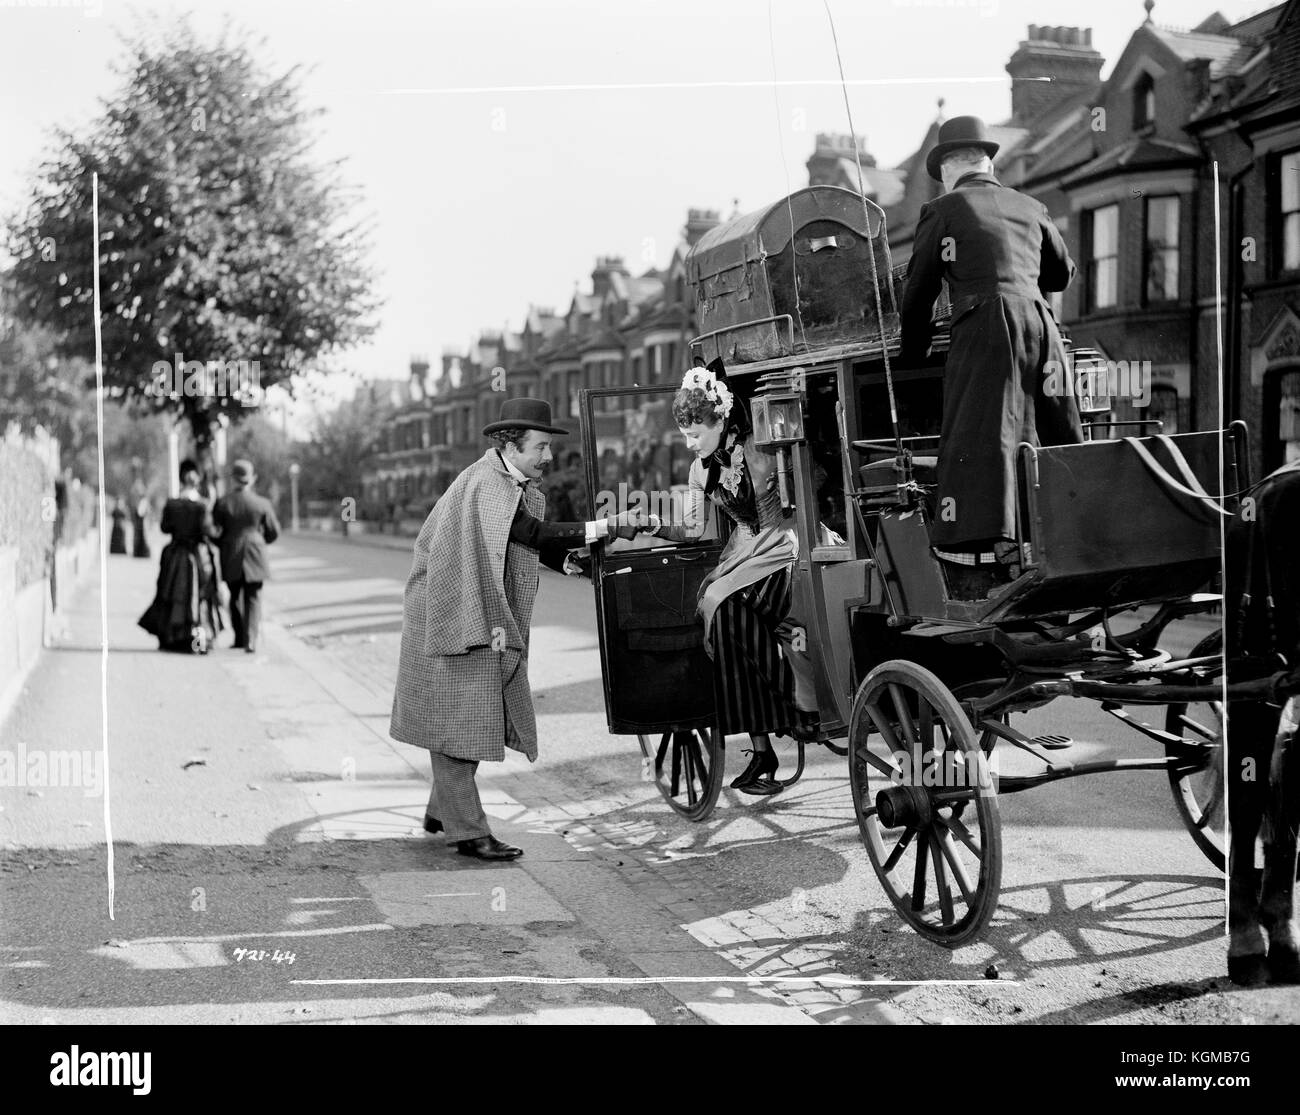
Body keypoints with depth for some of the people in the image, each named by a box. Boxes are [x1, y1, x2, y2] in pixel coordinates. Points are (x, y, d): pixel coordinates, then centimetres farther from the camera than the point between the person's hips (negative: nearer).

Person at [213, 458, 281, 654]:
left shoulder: (222, 503, -5)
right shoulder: (262, 503, -6)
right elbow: (273, 532, 1)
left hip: (230, 557, 1)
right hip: (255, 557, -1)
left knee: (235, 598, 17)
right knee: (253, 599, 4)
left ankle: (240, 638, 22)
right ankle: (251, 640, -8)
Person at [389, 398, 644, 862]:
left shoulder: (521, 486, 11)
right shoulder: (483, 483, -20)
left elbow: (539, 545, 11)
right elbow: (533, 533, -31)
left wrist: (571, 559, -9)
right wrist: (603, 527, -34)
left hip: (489, 619, 10)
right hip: (453, 616, -10)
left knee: (479, 716, 15)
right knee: (458, 717, -5)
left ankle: (443, 810, 29)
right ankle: (466, 830, -1)